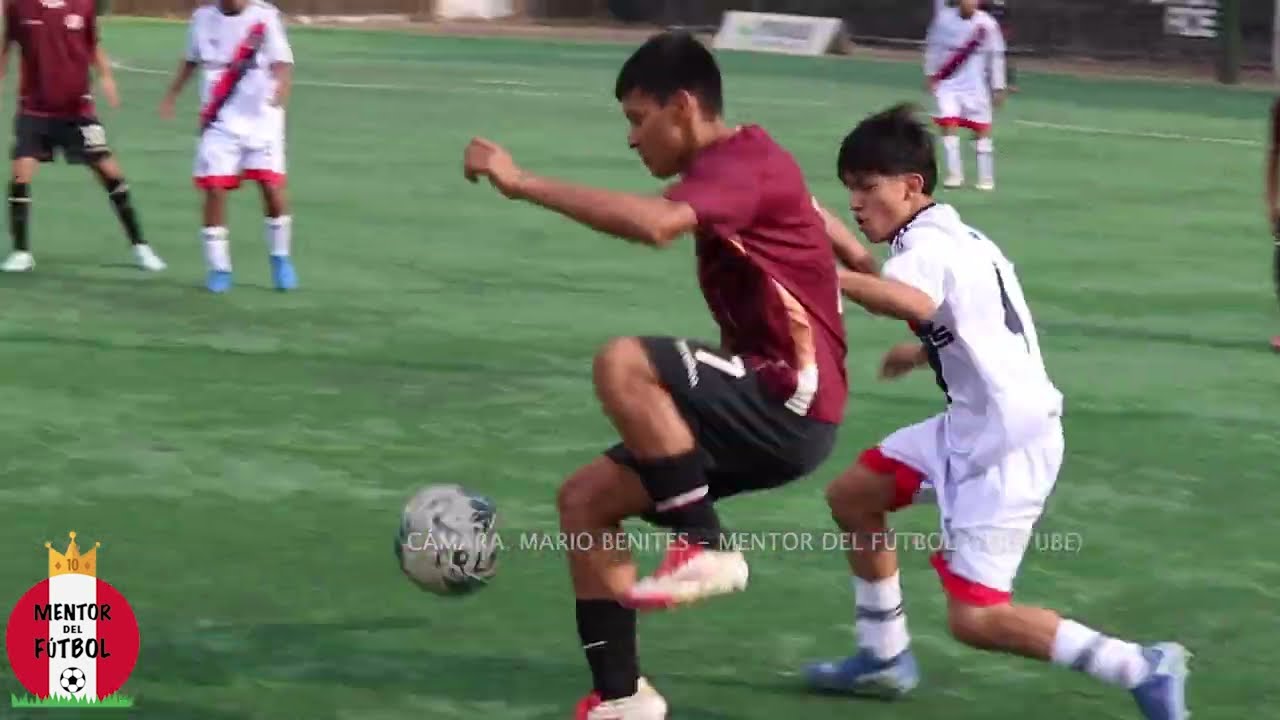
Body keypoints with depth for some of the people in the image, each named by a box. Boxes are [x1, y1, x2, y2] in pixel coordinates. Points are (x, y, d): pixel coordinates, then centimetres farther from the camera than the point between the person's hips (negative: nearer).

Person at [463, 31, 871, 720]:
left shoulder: (742, 164, -17)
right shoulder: (740, 162, 14)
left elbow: (653, 223, -37)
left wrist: (524, 183, -35)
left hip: (790, 404, -11)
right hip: (769, 403, 11)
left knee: (622, 364, -31)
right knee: (584, 498, 8)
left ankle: (706, 547, -18)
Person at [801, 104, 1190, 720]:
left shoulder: (925, 246, -18)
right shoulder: (957, 238, 13)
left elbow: (914, 303, -44)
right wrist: (925, 352, 36)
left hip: (1007, 445, -11)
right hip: (974, 427, 11)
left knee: (975, 618, -11)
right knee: (852, 496, 18)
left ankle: (1142, 670, -5)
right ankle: (885, 658, 30)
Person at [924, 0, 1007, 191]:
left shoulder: (988, 24, -12)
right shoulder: (944, 18, -9)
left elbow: (996, 57, -3)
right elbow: (933, 46, 7)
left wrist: (998, 88, -2)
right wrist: (930, 74, 9)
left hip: (975, 87, -1)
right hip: (948, 84, 1)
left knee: (982, 130, 1)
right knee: (949, 126, -8)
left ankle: (986, 178, 9)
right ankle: (954, 174, 0)